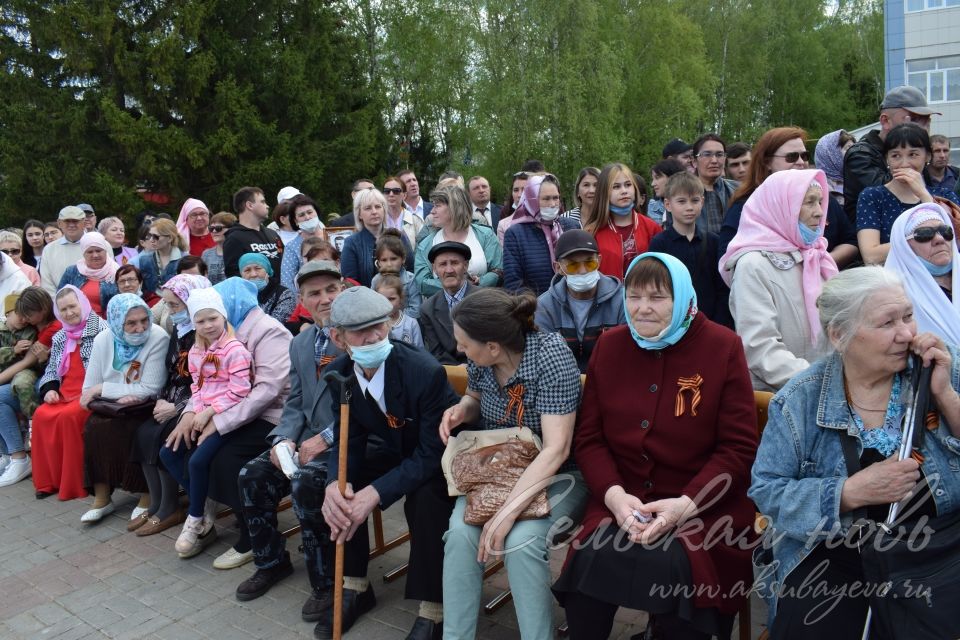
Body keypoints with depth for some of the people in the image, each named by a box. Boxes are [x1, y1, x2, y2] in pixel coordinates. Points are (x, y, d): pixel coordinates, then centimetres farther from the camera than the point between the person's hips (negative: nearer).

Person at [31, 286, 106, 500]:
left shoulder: (102, 330, -4)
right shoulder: (59, 337, 18)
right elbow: (51, 369, 22)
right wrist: (49, 389, 1)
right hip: (65, 394, 6)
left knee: (68, 416, -31)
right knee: (41, 416, -21)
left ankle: (75, 484, -19)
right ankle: (48, 480, -8)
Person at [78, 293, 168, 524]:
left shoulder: (158, 338, -16)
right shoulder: (103, 340, -2)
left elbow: (150, 389, -19)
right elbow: (88, 392, 0)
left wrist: (102, 389, -14)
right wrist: (119, 395, -20)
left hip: (145, 409, -4)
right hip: (112, 408, 4)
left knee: (128, 430, -29)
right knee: (94, 426, -23)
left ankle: (147, 494, -10)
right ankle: (101, 497, -9)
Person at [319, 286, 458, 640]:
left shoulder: (426, 372, -32)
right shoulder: (338, 373, -13)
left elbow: (433, 453, -28)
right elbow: (348, 440, -7)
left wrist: (375, 493, -38)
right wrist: (335, 484, -30)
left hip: (441, 459, -6)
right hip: (396, 452, 6)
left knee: (424, 501, -33)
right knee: (336, 491, -12)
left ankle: (432, 611, -12)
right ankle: (355, 587, 10)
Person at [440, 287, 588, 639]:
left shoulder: (551, 355, -26)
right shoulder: (479, 358, -9)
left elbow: (556, 450, -28)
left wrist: (507, 511, -32)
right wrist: (460, 409, -9)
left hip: (555, 476, -4)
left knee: (521, 541, -30)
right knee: (460, 532, -22)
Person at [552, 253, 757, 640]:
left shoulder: (722, 346, -2)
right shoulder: (609, 346, 7)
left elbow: (739, 447, -4)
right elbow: (588, 438, 6)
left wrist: (685, 504, -17)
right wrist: (613, 494, -13)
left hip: (703, 508, -2)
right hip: (623, 502, 3)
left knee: (670, 567, -30)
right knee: (588, 562, -24)